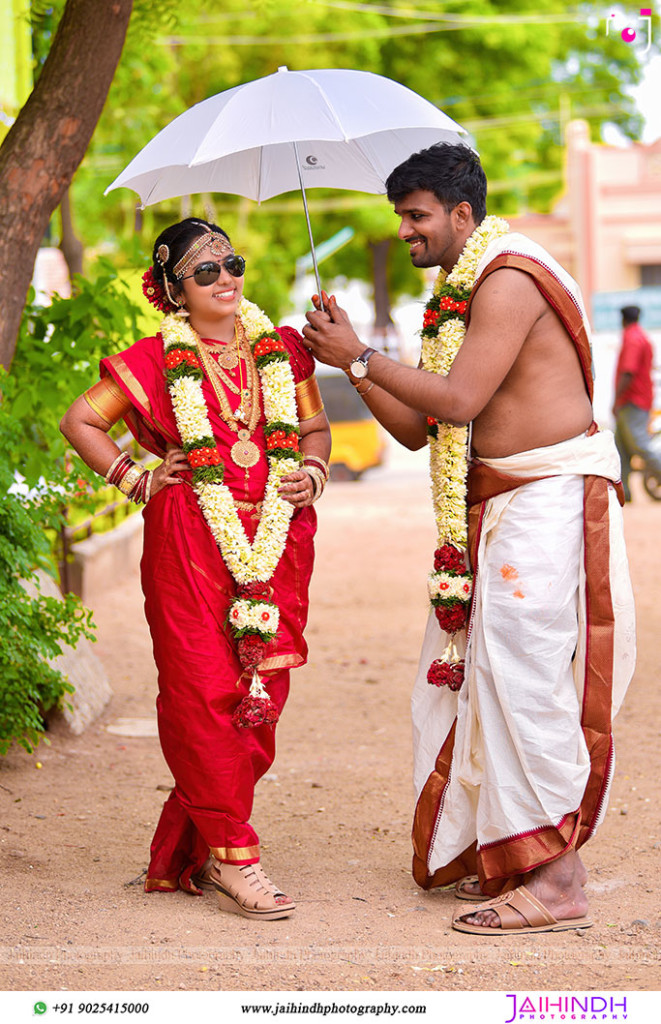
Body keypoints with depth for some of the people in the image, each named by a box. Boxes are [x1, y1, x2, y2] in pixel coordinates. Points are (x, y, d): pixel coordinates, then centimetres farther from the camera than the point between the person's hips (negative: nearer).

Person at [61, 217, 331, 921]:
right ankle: (233, 859, -4)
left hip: (276, 540, 4)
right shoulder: (156, 360, 2)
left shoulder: (281, 350, 12)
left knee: (263, 692, 0)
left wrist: (312, 473, 4)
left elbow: (314, 427, 23)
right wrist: (136, 481, 2)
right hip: (188, 544, -4)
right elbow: (80, 420, 8)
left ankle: (190, 851, 12)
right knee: (205, 693, -8)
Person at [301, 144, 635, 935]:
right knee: (467, 676, 10)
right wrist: (349, 360, 6)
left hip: (552, 501, -10)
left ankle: (557, 880, -8)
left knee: (529, 679, -11)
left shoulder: (509, 279, -14)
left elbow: (459, 399, -21)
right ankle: (497, 856, 19)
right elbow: (418, 428, 16)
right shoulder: (458, 295, 17)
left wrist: (360, 358, -12)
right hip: (496, 507, 10)